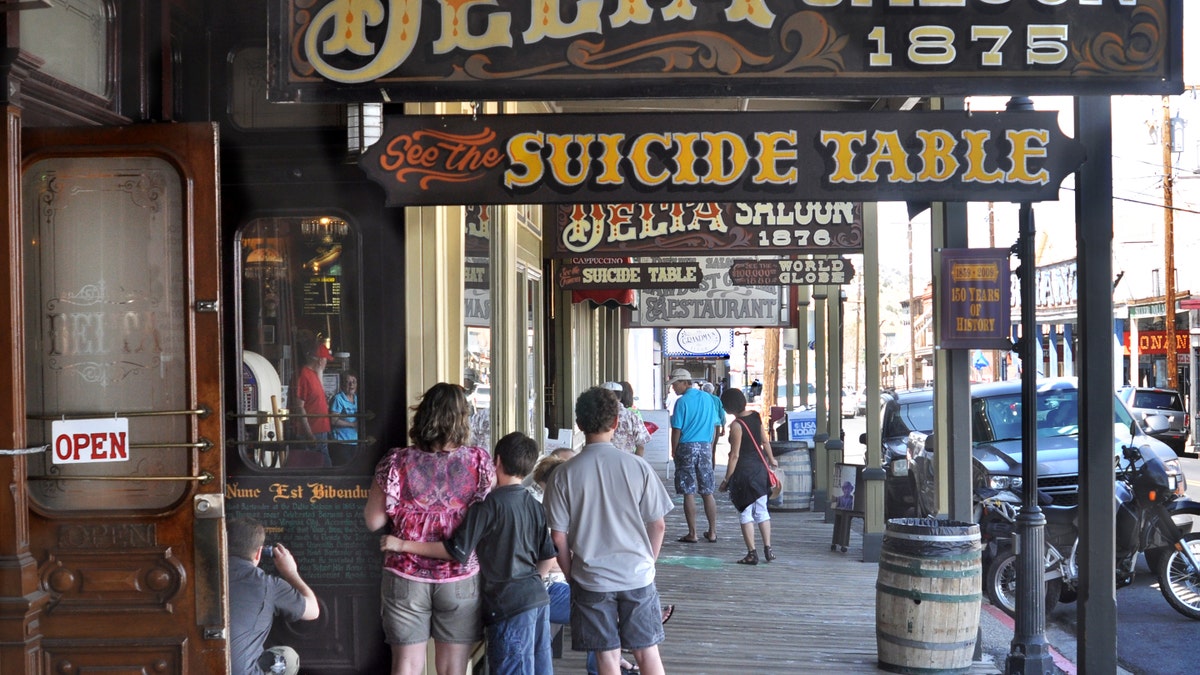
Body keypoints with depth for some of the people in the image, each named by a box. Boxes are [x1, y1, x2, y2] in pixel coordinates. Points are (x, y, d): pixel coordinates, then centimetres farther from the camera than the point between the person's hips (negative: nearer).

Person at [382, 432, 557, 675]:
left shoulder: (490, 503, -11)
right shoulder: (534, 506, 10)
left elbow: (458, 550, -15)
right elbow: (548, 557, 11)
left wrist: (403, 545, -11)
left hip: (510, 606, -7)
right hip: (539, 600, 7)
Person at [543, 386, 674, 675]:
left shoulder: (563, 474, -10)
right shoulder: (637, 467, -9)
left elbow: (558, 537, -7)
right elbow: (658, 525, -3)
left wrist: (570, 575, 8)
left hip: (591, 580, -1)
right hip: (637, 576, 1)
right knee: (647, 651, 13)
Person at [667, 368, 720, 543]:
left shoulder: (682, 402, -9)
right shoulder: (707, 398, 7)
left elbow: (676, 430, -9)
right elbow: (713, 425, 12)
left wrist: (674, 452, 2)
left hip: (687, 447, -5)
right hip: (705, 447, 5)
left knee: (688, 493, 0)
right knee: (707, 492, 10)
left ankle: (692, 534, 1)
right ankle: (712, 532, 13)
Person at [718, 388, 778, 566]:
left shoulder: (736, 425, -19)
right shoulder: (756, 416, 1)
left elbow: (734, 455, -18)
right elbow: (765, 441, 12)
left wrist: (726, 480, -12)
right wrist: (771, 459, 30)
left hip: (744, 470, -7)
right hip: (760, 467, 7)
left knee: (745, 513, 3)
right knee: (761, 510, 15)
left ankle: (752, 553, 4)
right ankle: (768, 549, 15)